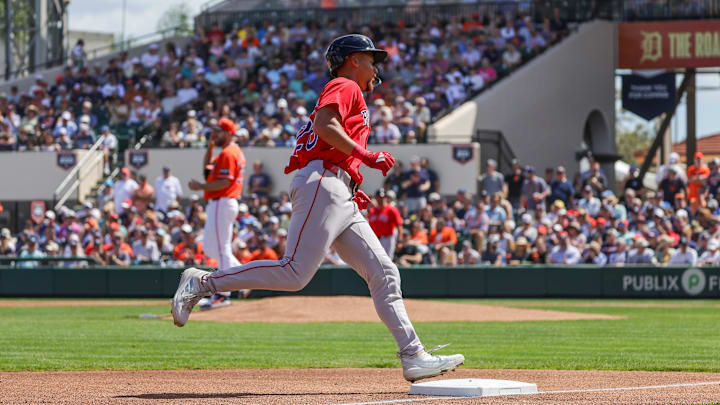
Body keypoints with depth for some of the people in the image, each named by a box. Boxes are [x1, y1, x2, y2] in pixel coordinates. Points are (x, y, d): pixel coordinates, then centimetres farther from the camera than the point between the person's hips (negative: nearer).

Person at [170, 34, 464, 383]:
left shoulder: (347, 94, 33)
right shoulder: (344, 86, 5)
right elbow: (324, 124, -16)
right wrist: (367, 156, -14)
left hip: (342, 202, 10)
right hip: (322, 184, -10)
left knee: (384, 273, 1)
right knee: (295, 273, -19)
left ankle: (413, 357, -5)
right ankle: (201, 283, -11)